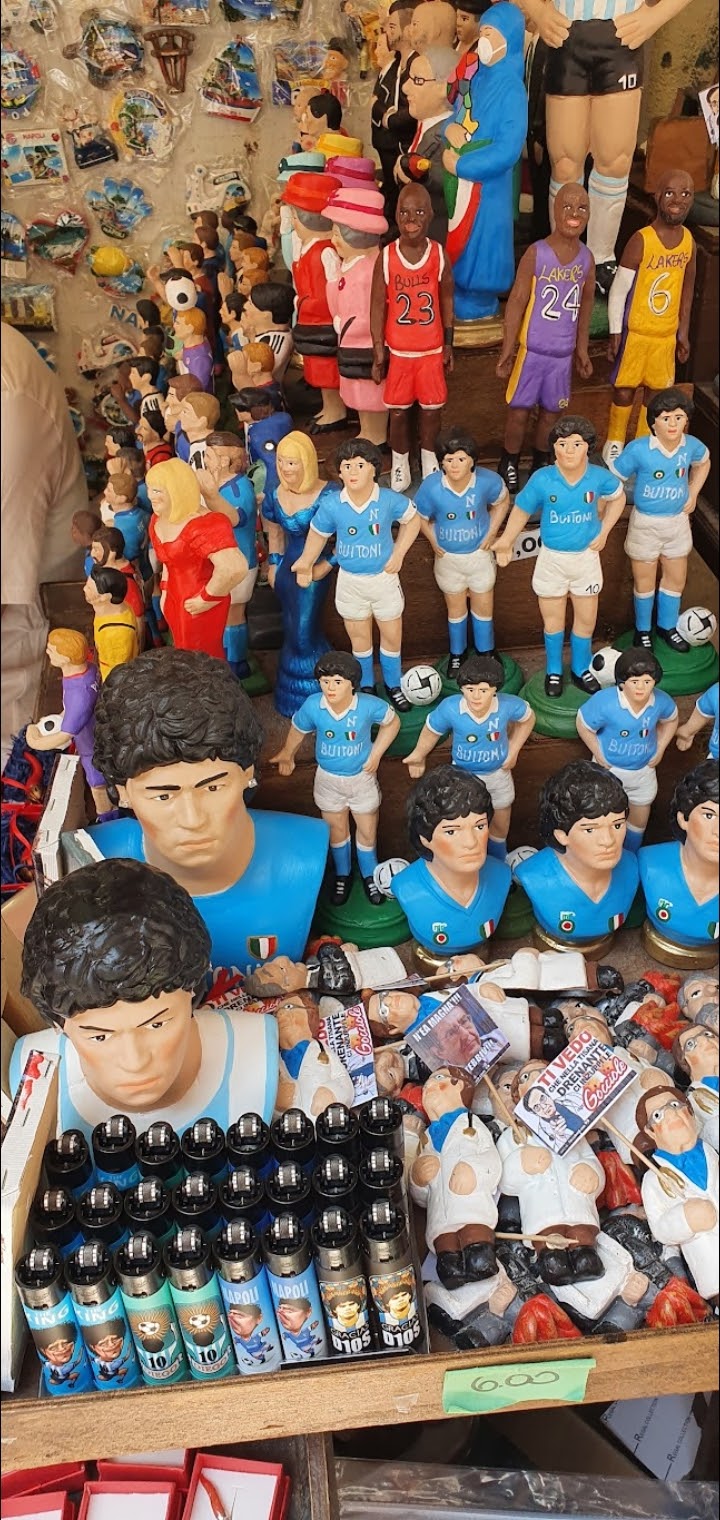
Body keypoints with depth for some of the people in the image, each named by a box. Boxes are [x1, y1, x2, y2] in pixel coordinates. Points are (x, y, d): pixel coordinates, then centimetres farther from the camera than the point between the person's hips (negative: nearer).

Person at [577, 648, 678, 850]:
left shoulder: (662, 701, -20)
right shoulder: (604, 701, -33)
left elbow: (671, 720, 4)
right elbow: (583, 725, -18)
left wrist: (660, 749, -2)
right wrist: (599, 754, -14)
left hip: (644, 771, 4)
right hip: (609, 769, -3)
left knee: (640, 820, 22)